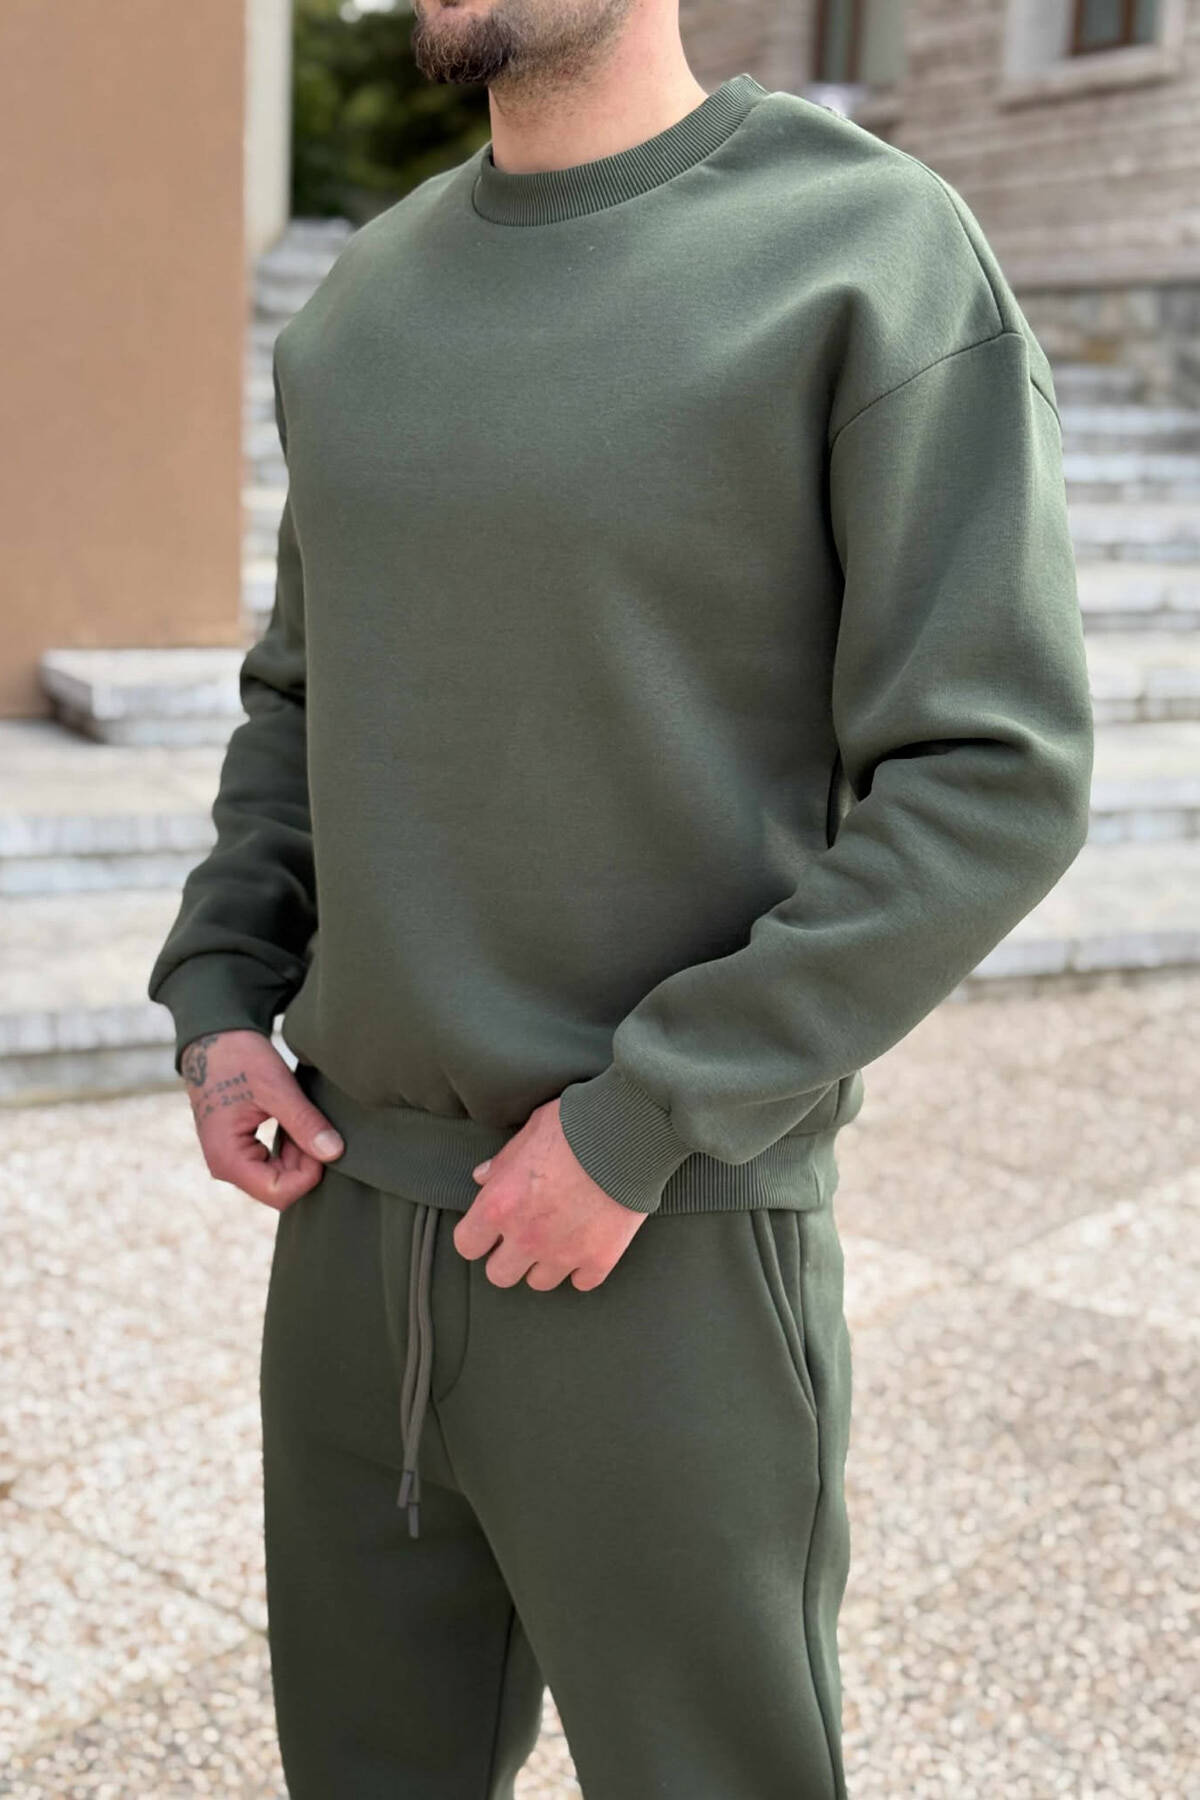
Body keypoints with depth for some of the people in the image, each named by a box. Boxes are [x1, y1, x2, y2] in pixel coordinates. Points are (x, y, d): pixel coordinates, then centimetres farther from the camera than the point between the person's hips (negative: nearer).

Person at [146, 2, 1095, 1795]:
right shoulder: (361, 298, 9)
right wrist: (215, 1000, 3)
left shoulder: (878, 253, -10)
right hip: (355, 1209, 6)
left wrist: (640, 1124, -18)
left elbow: (997, 777, -15)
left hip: (672, 1244, -5)